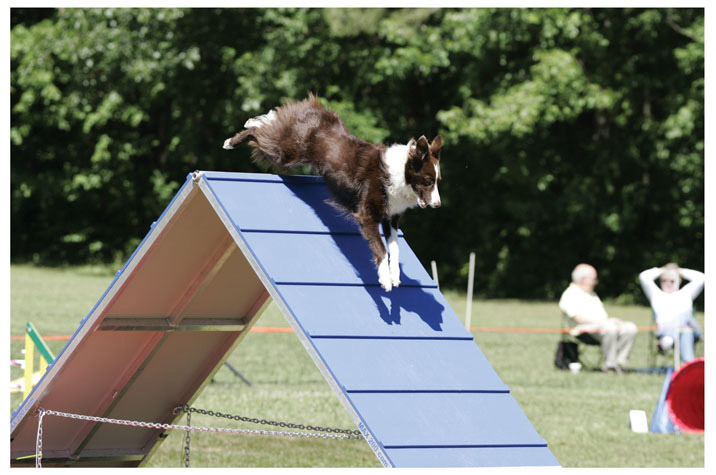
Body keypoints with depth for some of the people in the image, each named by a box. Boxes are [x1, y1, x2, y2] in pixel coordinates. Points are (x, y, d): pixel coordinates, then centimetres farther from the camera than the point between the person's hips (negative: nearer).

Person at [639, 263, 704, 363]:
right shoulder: (657, 294, 38)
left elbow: (701, 278, 35)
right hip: (664, 328, -2)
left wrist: (682, 271, 42)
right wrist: (659, 271, 42)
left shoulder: (685, 293, 40)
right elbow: (643, 277, 29)